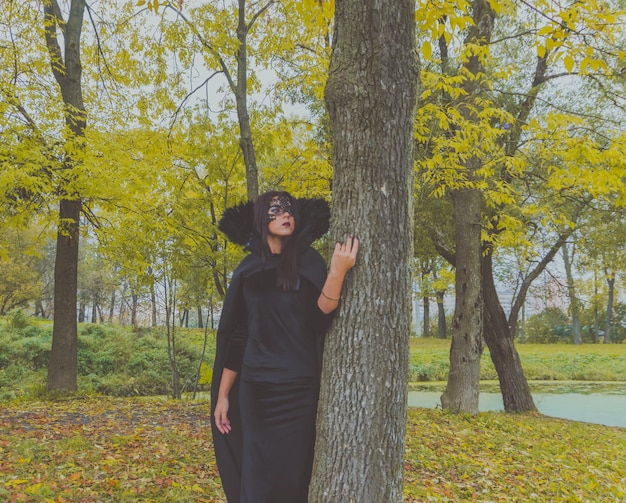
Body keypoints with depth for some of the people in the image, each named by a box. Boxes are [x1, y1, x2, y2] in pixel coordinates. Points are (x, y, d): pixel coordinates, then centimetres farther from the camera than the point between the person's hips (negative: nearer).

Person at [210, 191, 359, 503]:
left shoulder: (309, 263, 1)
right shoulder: (247, 270, 6)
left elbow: (319, 319, -11)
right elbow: (235, 337, 8)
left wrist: (338, 273, -25)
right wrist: (222, 395, 7)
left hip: (299, 387, -1)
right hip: (256, 389, 2)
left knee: (292, 473, 2)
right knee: (256, 474, 5)